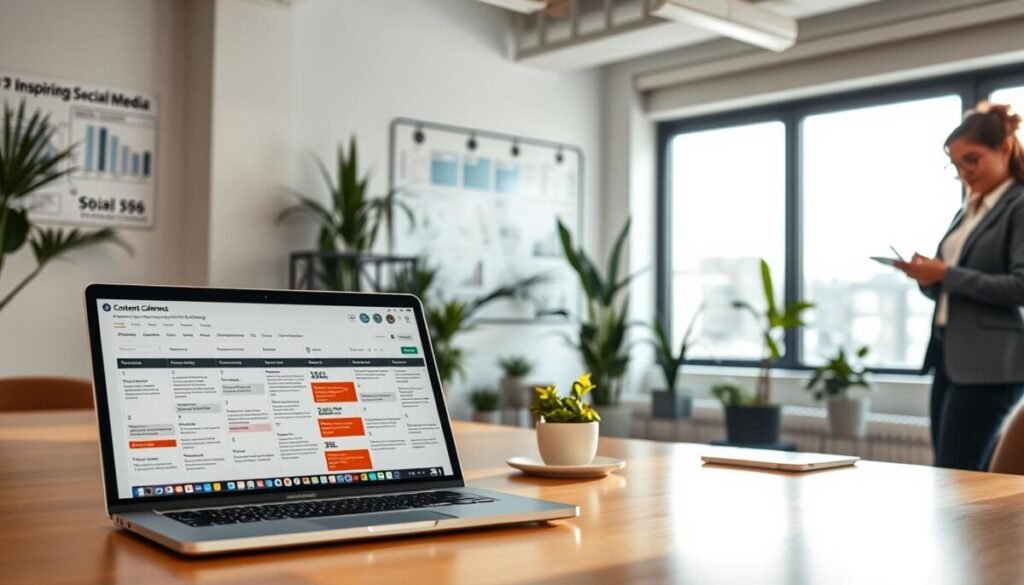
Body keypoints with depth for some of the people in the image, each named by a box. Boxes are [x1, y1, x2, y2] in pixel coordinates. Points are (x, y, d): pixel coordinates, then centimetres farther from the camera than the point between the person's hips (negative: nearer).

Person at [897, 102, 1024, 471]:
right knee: (970, 479, 10)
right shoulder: (968, 210, 17)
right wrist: (928, 277, -1)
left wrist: (946, 274, -17)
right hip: (949, 354, 8)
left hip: (989, 364, -8)